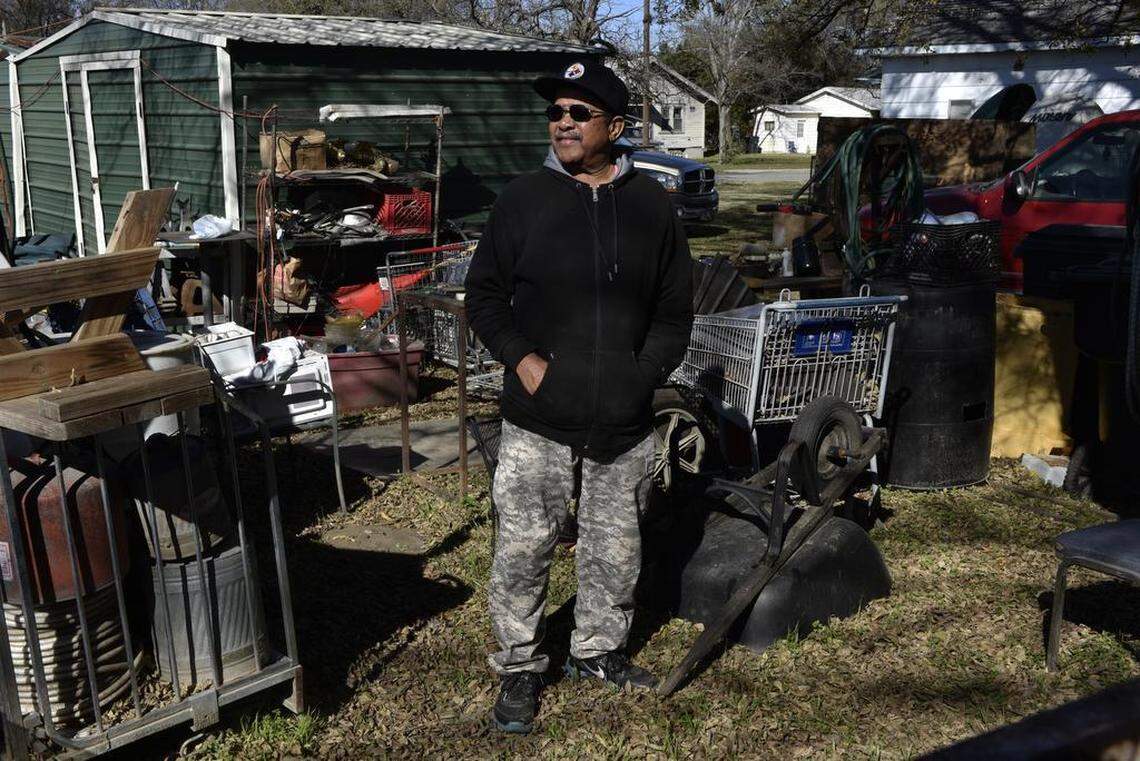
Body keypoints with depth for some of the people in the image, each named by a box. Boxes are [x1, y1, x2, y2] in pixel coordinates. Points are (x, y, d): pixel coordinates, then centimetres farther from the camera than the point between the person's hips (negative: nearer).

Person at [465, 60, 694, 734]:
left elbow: (675, 311, 10)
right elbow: (485, 294, 6)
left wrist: (646, 374, -3)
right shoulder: (523, 200, 0)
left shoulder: (652, 206, 4)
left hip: (625, 423, 2)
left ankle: (599, 650, 35)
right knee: (523, 548, 3)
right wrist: (520, 358, -9)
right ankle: (520, 667, 22)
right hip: (537, 421, -1)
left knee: (615, 550, 14)